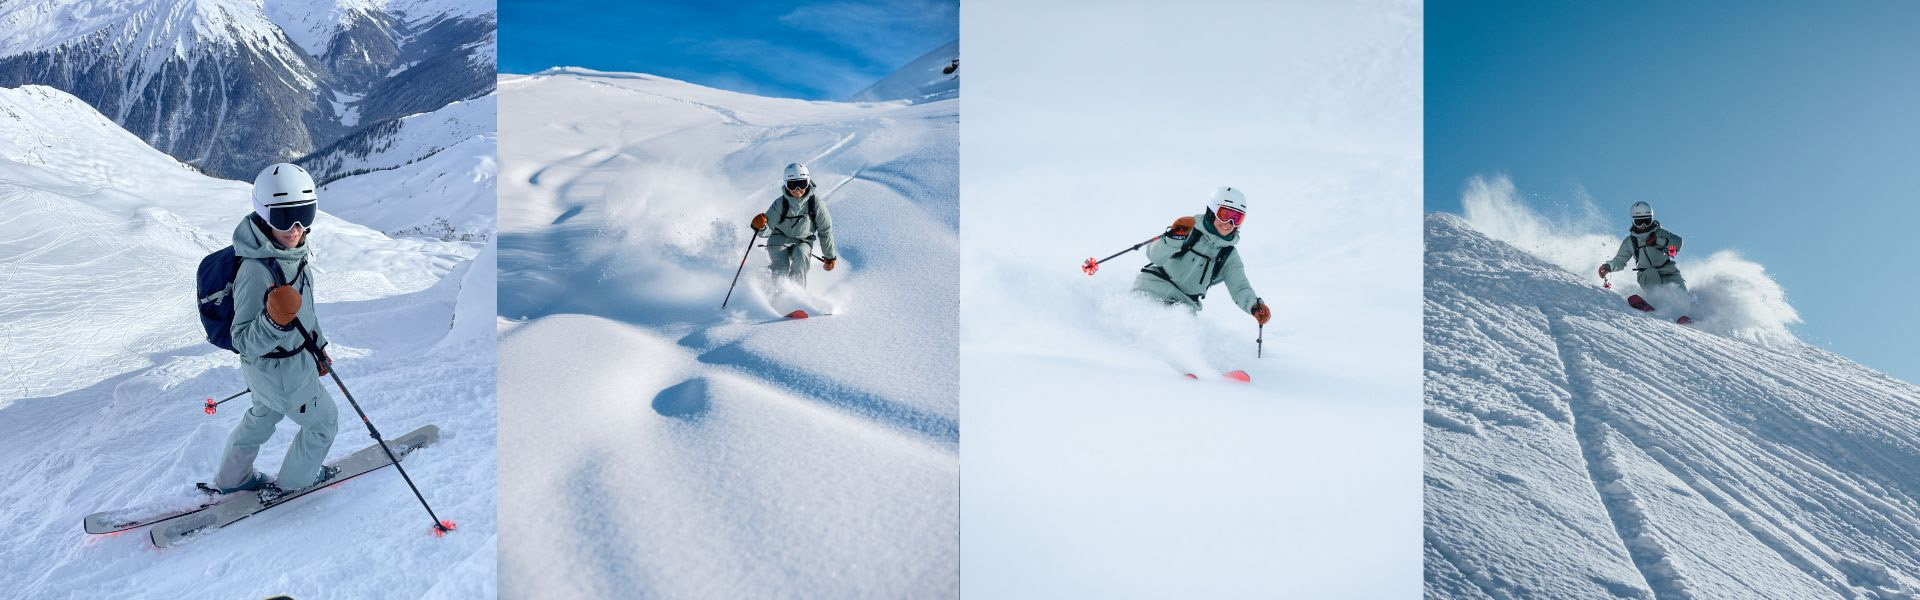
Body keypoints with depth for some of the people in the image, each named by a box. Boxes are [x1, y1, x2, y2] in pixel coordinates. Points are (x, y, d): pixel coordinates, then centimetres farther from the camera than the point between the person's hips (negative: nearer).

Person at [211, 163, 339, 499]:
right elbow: (245, 343, -32)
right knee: (323, 421, 14)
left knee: (262, 416, 31)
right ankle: (292, 483, 37)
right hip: (282, 372, -9)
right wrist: (274, 321, -51)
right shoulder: (256, 270, -35)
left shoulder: (290, 252, -7)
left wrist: (317, 346, 21)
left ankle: (232, 479, 54)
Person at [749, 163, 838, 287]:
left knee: (801, 257, -31)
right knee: (781, 268, -26)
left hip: (803, 241, 1)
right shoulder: (780, 203, -16)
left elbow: (825, 231, -2)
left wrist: (830, 256, 4)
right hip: (780, 239, -1)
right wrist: (760, 226, -41)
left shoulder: (815, 202, -14)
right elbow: (766, 231, -15)